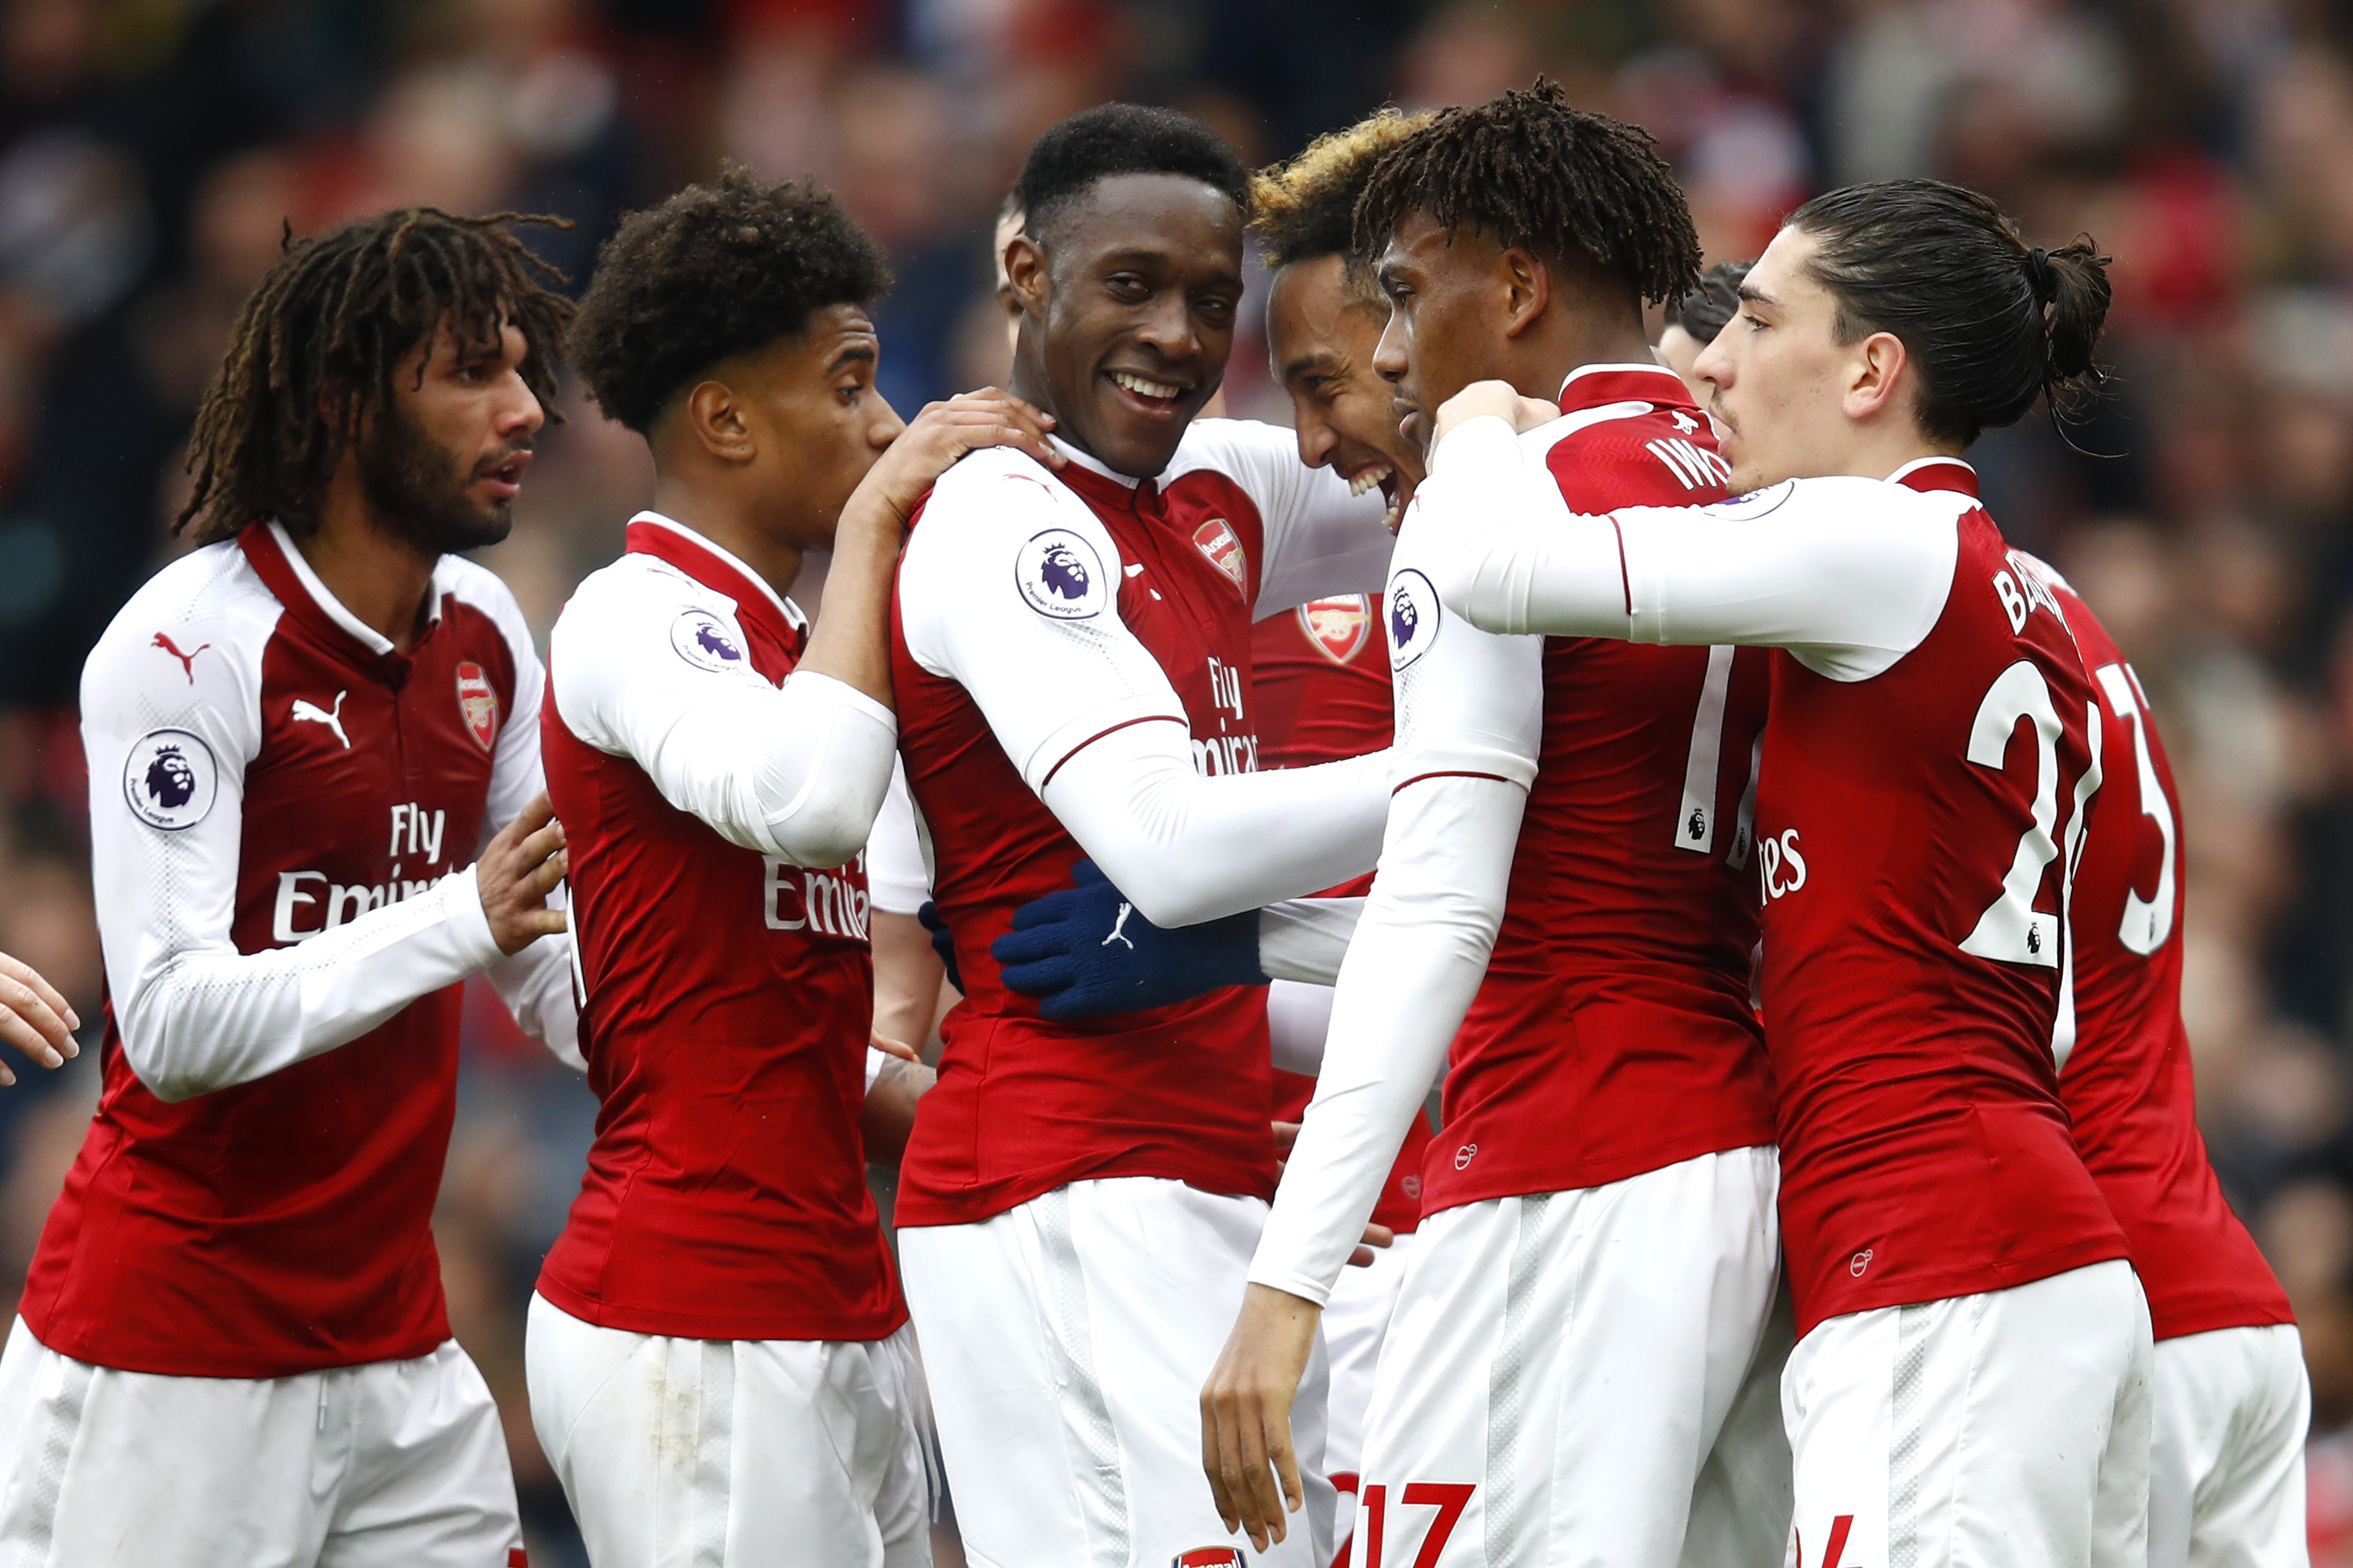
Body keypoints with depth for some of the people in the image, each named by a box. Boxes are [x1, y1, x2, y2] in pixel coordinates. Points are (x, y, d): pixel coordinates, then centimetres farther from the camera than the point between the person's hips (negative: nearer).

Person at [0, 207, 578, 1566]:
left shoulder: (486, 632, 10)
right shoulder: (189, 645, -14)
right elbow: (171, 1024, -21)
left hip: (393, 1338, 7)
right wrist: (455, 925, -28)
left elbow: (553, 967, 15)